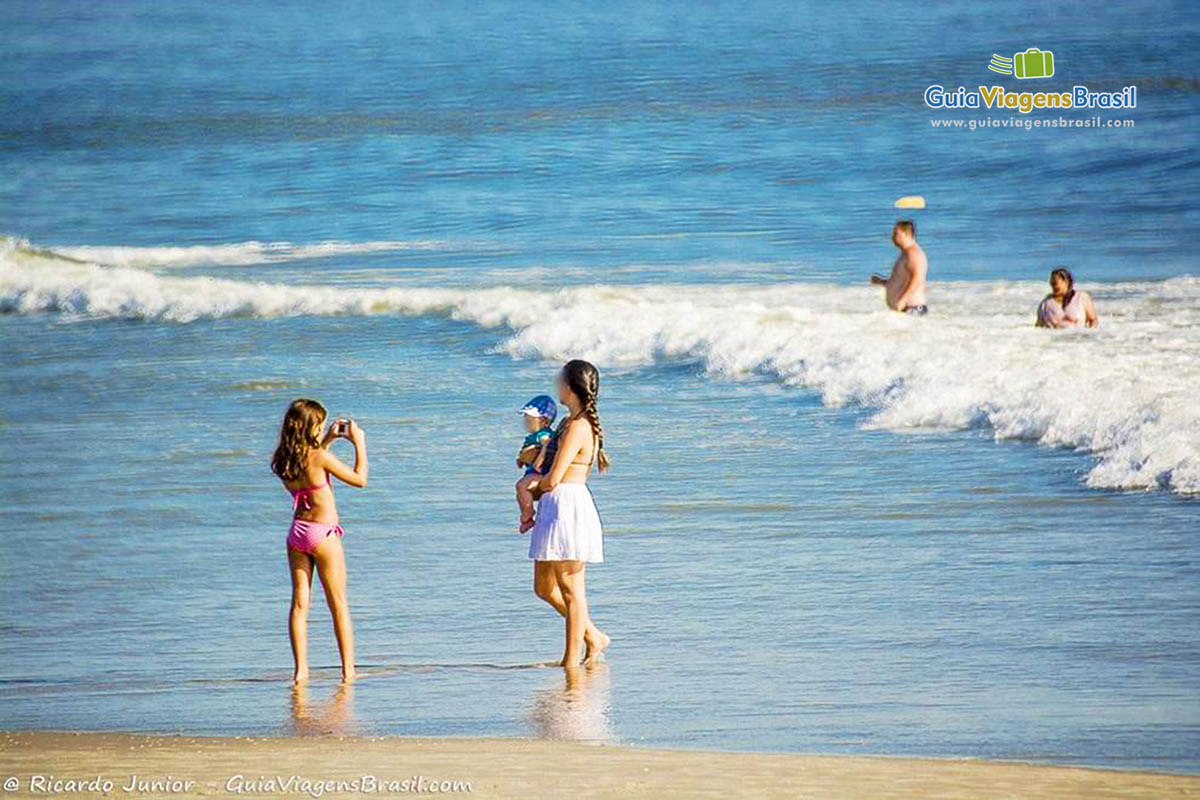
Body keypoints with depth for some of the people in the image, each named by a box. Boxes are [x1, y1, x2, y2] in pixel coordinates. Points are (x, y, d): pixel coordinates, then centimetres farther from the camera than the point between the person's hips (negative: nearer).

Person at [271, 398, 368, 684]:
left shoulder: (285, 461, 1)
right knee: (338, 604, 4)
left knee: (299, 603, 7)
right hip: (323, 533, -5)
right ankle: (348, 669, 6)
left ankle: (300, 670, 3)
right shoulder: (320, 457, -17)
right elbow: (360, 479, -9)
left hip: (297, 532, 5)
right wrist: (359, 443, 0)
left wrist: (328, 440, 26)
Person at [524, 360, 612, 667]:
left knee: (571, 590, -2)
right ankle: (594, 637, 24)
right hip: (553, 509, 10)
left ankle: (572, 660, 4)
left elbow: (553, 479, -17)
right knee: (544, 588, 16)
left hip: (568, 507, -10)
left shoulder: (577, 427, -16)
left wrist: (533, 488, 3)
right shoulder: (571, 422, 14)